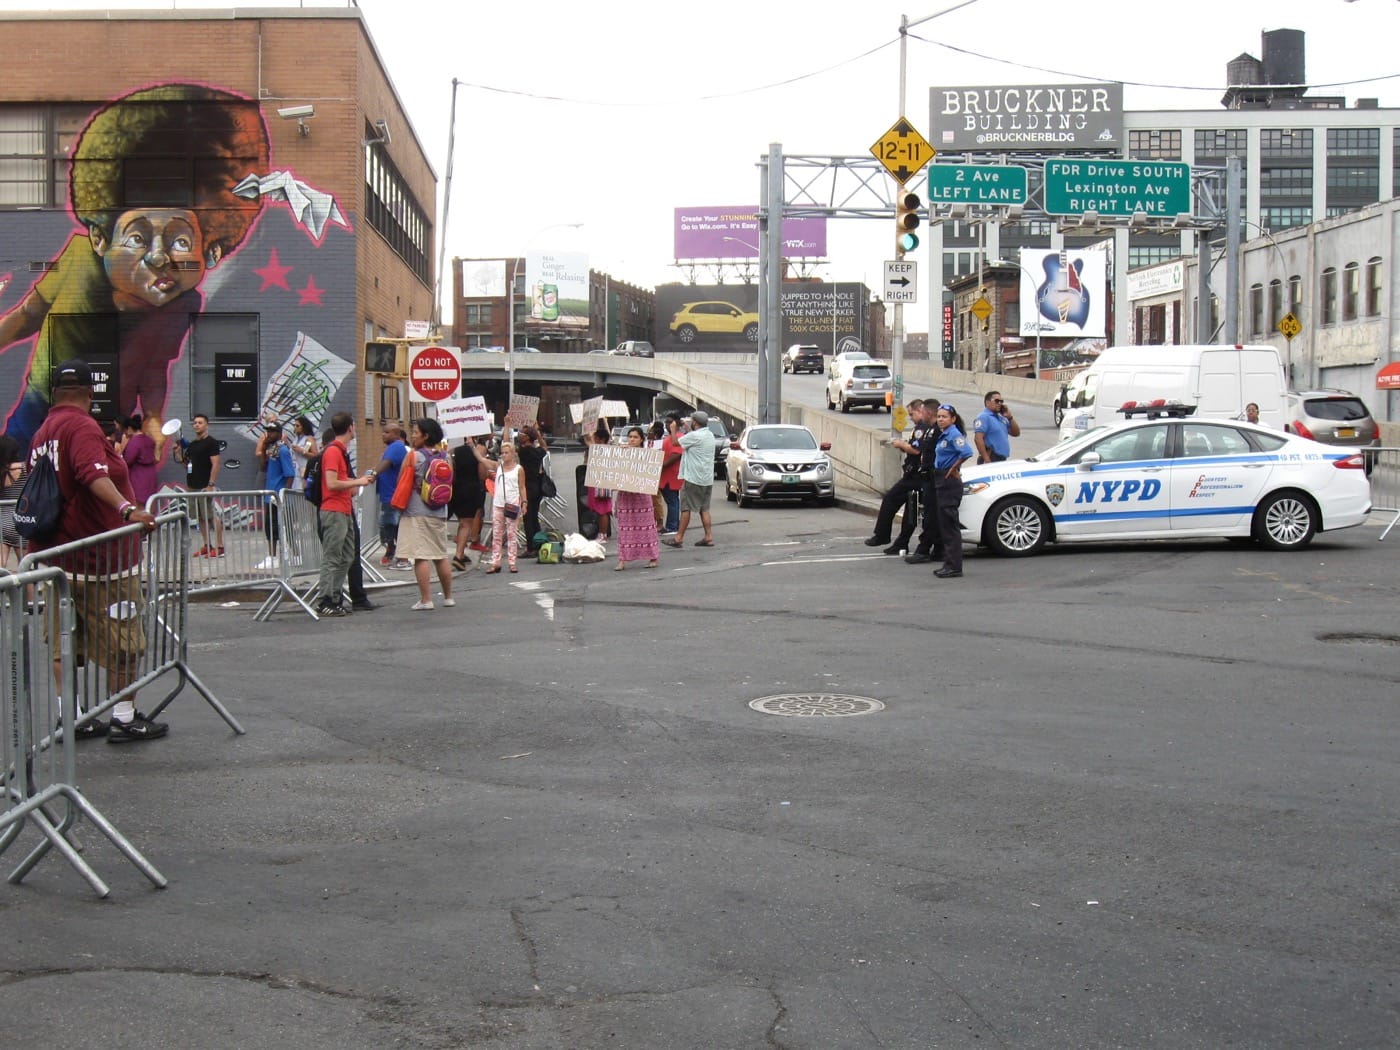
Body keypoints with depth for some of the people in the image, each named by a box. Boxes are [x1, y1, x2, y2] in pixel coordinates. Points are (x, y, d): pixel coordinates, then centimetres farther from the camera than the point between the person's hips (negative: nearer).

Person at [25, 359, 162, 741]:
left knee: (67, 640, 14)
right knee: (124, 638, 1)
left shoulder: (42, 432, 13)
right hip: (100, 556, -9)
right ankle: (125, 719, 4)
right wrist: (126, 508, -44)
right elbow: (95, 474, -32)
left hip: (57, 552, 9)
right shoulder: (82, 426, -15)